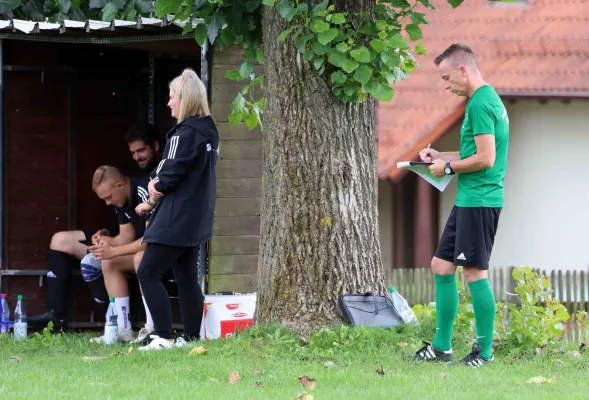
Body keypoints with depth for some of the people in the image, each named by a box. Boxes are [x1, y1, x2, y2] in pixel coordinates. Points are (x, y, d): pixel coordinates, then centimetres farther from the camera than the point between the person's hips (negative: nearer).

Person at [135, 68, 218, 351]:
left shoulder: (186, 133, -17)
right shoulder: (207, 132, 13)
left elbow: (172, 175, -17)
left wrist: (156, 187, 5)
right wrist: (156, 196, 8)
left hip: (176, 220, -10)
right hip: (195, 219, 10)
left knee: (148, 272, -8)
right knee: (186, 277, 12)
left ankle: (164, 336, -13)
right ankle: (192, 336, 12)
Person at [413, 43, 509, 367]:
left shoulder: (480, 103, -16)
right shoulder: (489, 99, 16)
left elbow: (485, 159, -21)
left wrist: (449, 167, -8)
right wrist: (441, 156, 16)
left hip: (479, 201, -11)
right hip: (467, 201, 11)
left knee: (474, 272, -6)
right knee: (441, 266, 12)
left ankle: (485, 351, 0)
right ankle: (442, 346, 17)